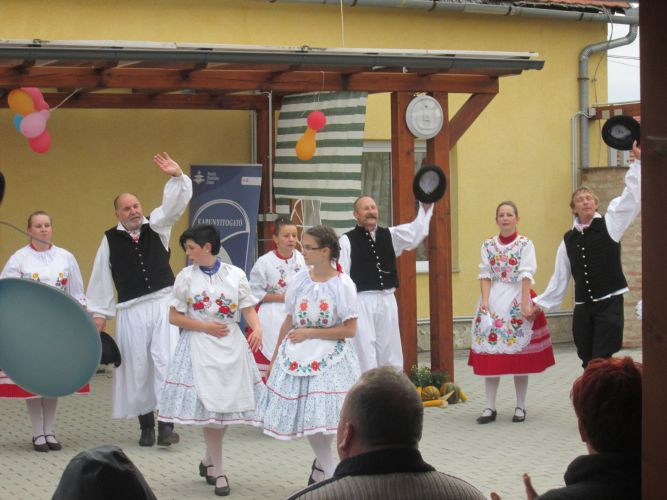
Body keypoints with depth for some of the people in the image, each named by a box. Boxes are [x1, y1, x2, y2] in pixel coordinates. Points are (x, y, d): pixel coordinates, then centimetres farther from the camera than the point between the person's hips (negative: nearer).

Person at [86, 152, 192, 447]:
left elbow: (175, 203, -4)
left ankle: (167, 424, -12)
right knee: (137, 367, 4)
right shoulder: (110, 240, 4)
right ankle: (146, 424, 14)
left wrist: (177, 176, -22)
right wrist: (99, 313, 7)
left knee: (167, 362, -11)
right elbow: (101, 279, 8)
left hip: (164, 303, 0)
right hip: (131, 311, 0)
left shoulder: (156, 226, 8)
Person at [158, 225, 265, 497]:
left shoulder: (235, 275, 1)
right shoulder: (186, 277, 1)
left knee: (228, 403, 4)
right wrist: (205, 326, -10)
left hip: (231, 345, 1)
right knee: (209, 406, -5)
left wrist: (257, 328, -21)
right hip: (199, 345, -1)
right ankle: (218, 471, 2)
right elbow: (174, 316, 2)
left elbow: (248, 309, -1)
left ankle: (208, 459, 26)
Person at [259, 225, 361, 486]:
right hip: (298, 355, 4)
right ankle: (328, 470, 22)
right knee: (305, 415, 4)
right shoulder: (299, 280, 1)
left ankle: (322, 464, 17)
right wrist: (275, 357, 13)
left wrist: (311, 333, -13)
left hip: (330, 356, -3)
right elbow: (289, 322, 9)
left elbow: (350, 329, -11)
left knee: (324, 415, -8)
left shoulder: (342, 285, -9)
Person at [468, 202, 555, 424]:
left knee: (519, 355, 1)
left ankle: (520, 407, 10)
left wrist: (525, 304, -18)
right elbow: (485, 275, 3)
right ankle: (490, 407, 5)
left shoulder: (525, 244, -1)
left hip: (517, 299, -2)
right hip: (493, 300, 3)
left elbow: (526, 275, -9)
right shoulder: (488, 245, 8)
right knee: (490, 355, 0)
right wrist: (485, 302, -11)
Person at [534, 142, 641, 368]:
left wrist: (638, 161, -15)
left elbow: (632, 198, -9)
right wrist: (540, 303, 13)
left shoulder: (609, 225, 0)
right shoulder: (568, 240, 10)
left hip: (609, 303, -4)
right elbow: (560, 278, 14)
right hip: (583, 307, 4)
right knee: (588, 363, 6)